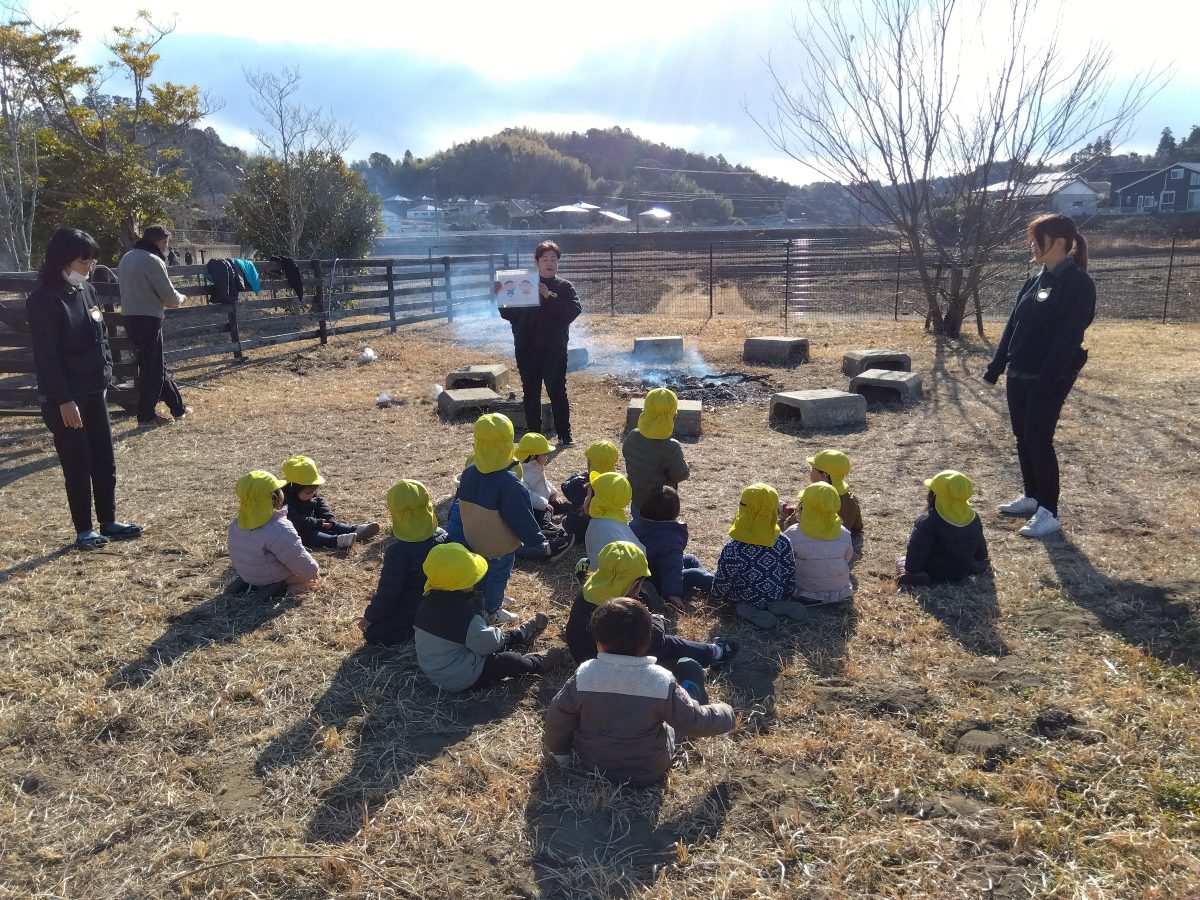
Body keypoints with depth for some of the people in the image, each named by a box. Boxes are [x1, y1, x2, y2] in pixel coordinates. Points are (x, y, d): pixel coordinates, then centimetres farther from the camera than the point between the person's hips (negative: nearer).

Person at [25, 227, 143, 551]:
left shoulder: (85, 290, 8)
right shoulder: (44, 299, -16)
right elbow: (46, 356, -18)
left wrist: (105, 374, 10)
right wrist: (64, 400, -19)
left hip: (94, 391, 7)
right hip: (65, 397, -7)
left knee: (104, 459, 12)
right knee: (78, 464, 2)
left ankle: (109, 523, 23)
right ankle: (84, 530, 14)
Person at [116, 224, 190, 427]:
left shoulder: (127, 258, 14)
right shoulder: (153, 261, -14)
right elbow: (169, 295, -12)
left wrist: (161, 302, 18)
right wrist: (180, 299, 9)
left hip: (129, 316, 9)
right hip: (148, 319, -9)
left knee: (157, 365, 15)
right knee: (151, 368, -1)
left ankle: (178, 407, 23)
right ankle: (146, 416, 3)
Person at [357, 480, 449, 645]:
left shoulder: (398, 552, -29)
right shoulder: (443, 537, -11)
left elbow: (387, 594, -20)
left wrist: (369, 616, -2)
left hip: (412, 613, -7)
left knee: (371, 634, 10)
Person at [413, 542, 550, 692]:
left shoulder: (428, 601, -9)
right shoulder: (460, 615, -34)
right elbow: (488, 643, -23)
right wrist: (498, 635, -1)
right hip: (458, 678, -9)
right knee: (509, 661, 3)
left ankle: (522, 634, 43)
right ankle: (539, 663, 29)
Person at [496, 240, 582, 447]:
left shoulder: (565, 287, 3)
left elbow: (574, 310, -14)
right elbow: (510, 315, 6)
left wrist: (550, 296, -21)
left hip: (554, 350, -2)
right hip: (526, 350, 2)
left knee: (557, 391, 0)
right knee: (530, 393, 9)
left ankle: (564, 435, 10)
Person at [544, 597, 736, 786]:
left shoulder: (584, 677, -23)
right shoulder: (661, 682, -28)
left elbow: (558, 718, -11)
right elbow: (695, 722, -17)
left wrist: (558, 750, 10)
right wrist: (728, 714, 4)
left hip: (593, 763, 2)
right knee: (690, 669, 7)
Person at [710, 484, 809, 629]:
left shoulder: (732, 551, -30)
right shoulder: (784, 543, -19)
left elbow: (720, 586, -18)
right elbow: (790, 579, -6)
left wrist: (715, 595, 5)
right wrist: (785, 600, 14)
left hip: (743, 603, -4)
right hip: (775, 599, 4)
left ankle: (750, 613, 1)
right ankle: (776, 607, 7)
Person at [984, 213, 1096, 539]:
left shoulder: (1078, 284, -14)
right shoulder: (1035, 281, 10)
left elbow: (1068, 337, -19)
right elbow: (1013, 326, 13)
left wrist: (1045, 383, -23)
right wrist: (995, 367, 10)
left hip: (1049, 380, -8)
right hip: (1019, 375, 8)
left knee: (1039, 440, -4)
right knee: (1023, 438, 14)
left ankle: (1049, 512, 7)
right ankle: (1031, 497, 30)